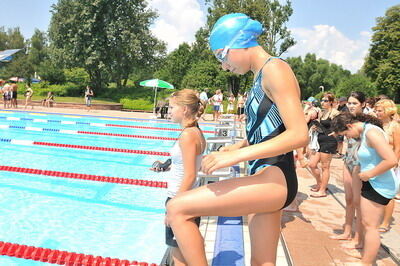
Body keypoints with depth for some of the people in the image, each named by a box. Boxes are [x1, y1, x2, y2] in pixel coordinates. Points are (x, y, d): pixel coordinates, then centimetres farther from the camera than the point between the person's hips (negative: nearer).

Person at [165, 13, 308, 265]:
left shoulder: (275, 69, -10)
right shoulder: (261, 76, 18)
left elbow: (299, 135, -20)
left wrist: (237, 155, -25)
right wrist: (235, 147, 8)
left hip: (274, 180, -10)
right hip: (267, 180, 10)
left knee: (177, 209, -14)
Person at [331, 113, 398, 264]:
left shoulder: (371, 132, -22)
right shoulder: (364, 132, 8)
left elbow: (392, 160, -28)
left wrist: (369, 174, -19)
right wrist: (366, 174, 1)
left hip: (379, 185, -10)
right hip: (374, 184, 10)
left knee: (370, 226, 0)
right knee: (367, 223, 21)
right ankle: (366, 254, 36)